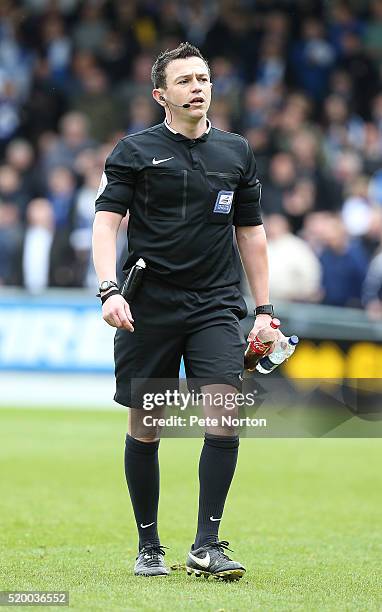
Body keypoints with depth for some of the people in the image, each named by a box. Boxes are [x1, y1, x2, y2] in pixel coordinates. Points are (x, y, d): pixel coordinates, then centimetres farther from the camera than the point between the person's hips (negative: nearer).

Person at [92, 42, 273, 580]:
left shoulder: (236, 152, 11)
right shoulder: (135, 151, 1)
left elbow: (250, 232, 17)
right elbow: (106, 221, -5)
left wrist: (263, 308, 13)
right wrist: (110, 289, -20)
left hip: (216, 306, 2)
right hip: (148, 308, -2)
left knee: (224, 416, -14)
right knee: (144, 430, 3)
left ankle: (207, 545, -9)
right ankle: (149, 546, 18)